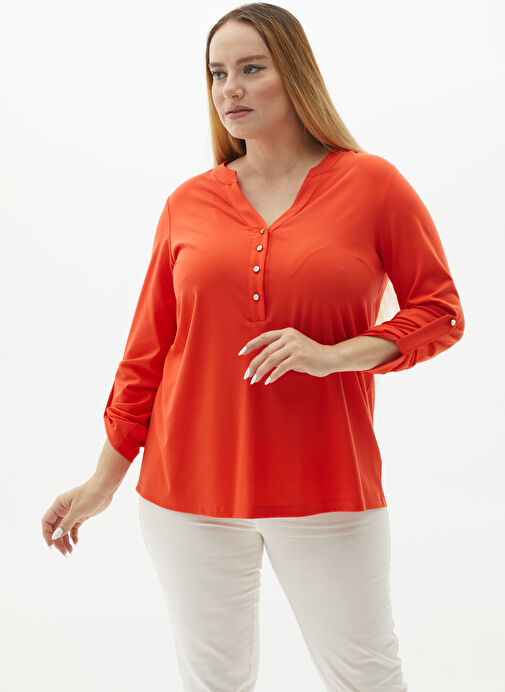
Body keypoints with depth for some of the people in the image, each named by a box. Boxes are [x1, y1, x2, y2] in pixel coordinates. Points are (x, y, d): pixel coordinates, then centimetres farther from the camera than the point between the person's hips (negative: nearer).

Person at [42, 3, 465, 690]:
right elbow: (149, 347, 9)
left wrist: (332, 354, -16)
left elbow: (441, 312, 0)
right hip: (191, 488, 2)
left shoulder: (372, 183, -1)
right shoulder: (189, 203, 5)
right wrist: (105, 478, 9)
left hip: (327, 490, -1)